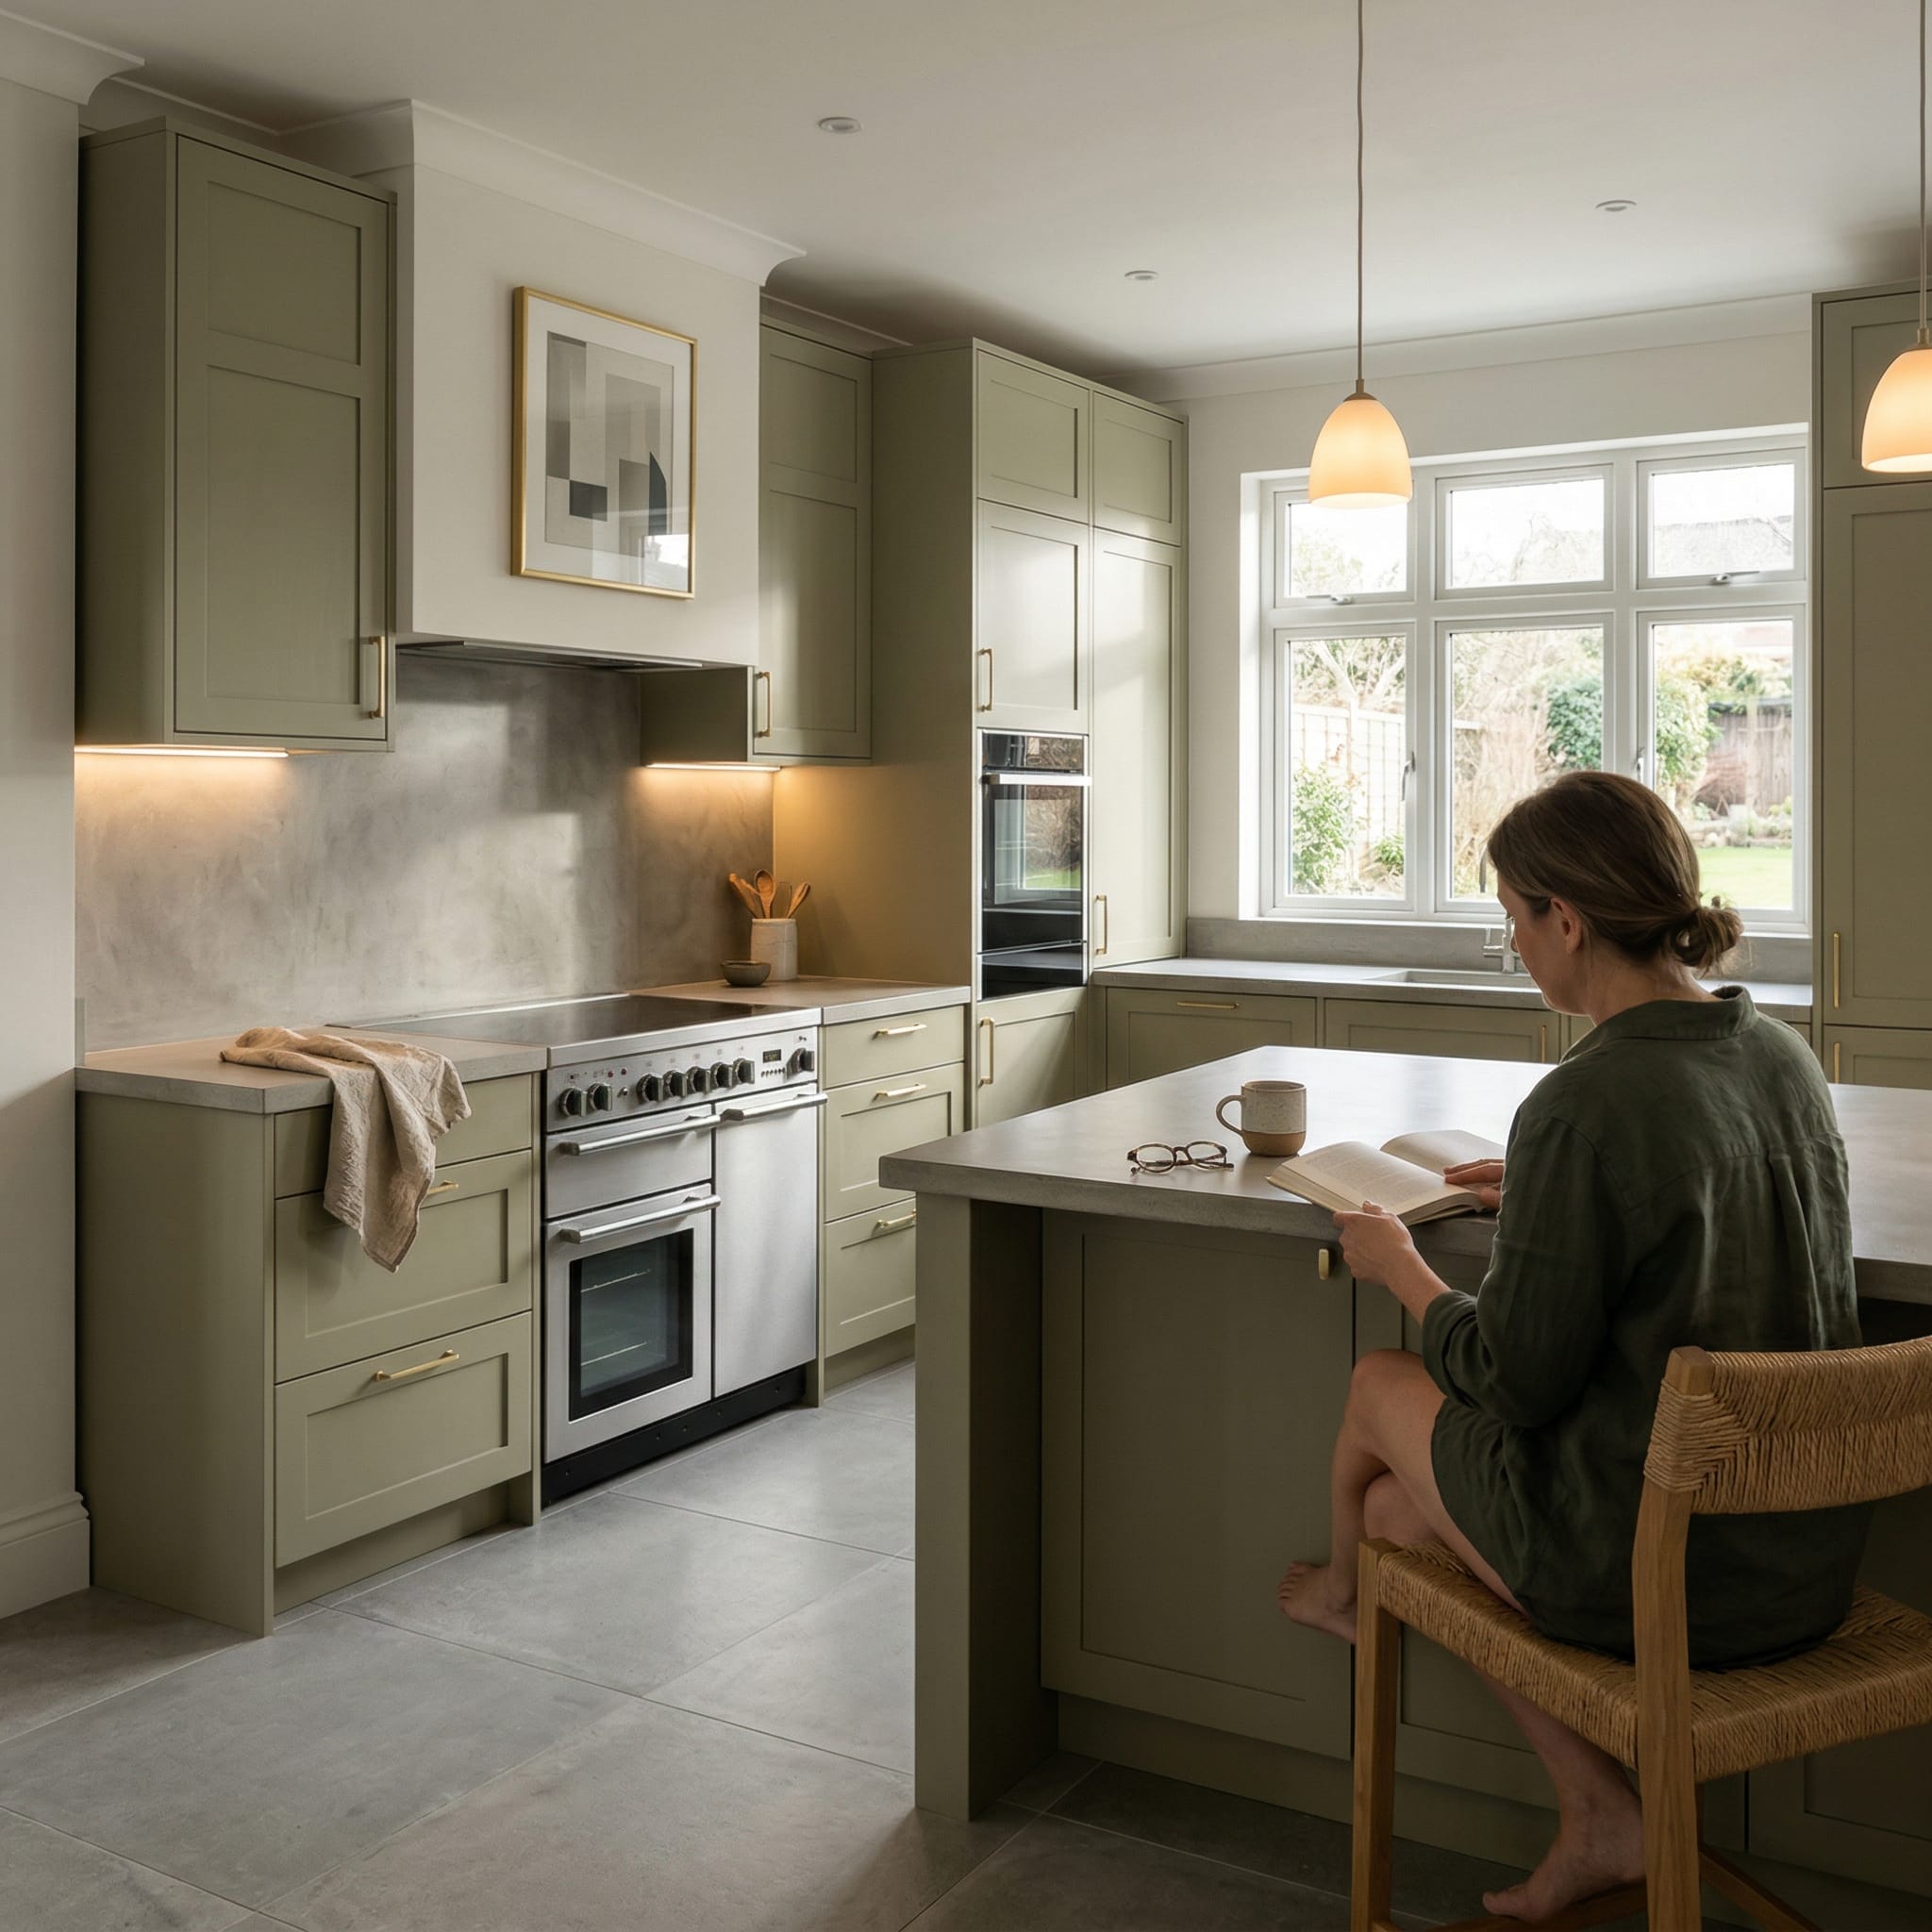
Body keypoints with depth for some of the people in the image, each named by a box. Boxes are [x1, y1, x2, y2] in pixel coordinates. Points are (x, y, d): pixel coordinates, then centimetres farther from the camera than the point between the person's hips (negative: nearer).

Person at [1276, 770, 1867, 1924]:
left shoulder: (1585, 1105, -25)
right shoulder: (1786, 1059, -1)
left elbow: (1516, 1383, -18)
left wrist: (1399, 1265, -1)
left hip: (1647, 1575, -7)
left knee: (1381, 1385, 17)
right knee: (1401, 1506, 20)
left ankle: (1344, 1586, 49)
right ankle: (1598, 1817, 20)